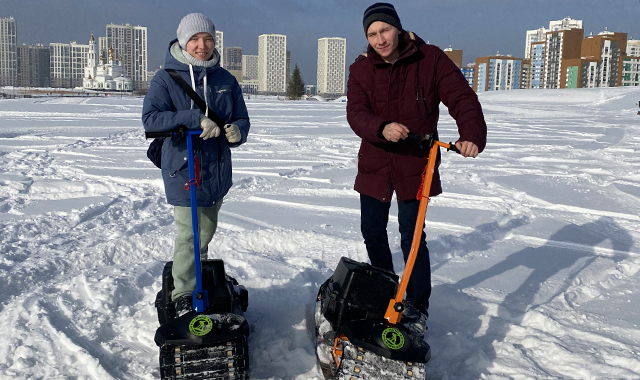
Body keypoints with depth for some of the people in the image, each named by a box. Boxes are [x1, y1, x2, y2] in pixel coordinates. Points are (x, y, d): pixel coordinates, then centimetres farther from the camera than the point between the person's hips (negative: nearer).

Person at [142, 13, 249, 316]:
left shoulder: (226, 80, 8)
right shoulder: (166, 79, -5)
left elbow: (241, 119, 11)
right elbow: (150, 119, -17)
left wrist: (237, 131, -15)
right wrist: (196, 119, -26)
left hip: (217, 169, 5)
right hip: (182, 168, -4)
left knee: (206, 231, 16)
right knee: (189, 233, -7)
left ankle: (199, 280, 35)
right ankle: (183, 296, 7)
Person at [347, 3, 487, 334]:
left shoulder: (431, 60, -7)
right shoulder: (360, 70, -1)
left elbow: (462, 98, -13)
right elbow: (356, 113, -14)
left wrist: (472, 135, -32)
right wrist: (382, 128, -35)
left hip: (416, 165, -3)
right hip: (374, 163, 4)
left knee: (412, 237, -5)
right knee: (372, 232, 13)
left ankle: (418, 306, 12)